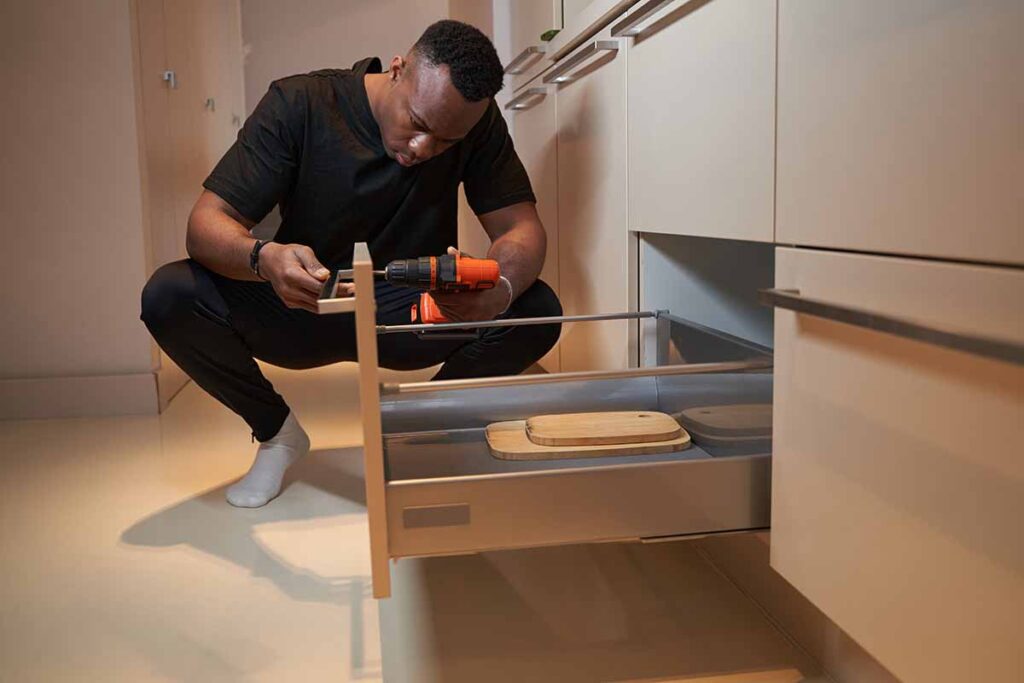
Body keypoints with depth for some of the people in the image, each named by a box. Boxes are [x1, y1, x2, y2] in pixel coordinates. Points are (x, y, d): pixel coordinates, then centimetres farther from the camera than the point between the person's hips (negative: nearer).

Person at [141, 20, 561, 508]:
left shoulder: (479, 122, -12)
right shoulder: (298, 104, -17)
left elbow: (522, 227, -17)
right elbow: (206, 223, -20)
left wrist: (501, 288, -42)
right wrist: (263, 257, -45)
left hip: (411, 314, 1)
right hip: (299, 307, 0)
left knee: (537, 310, -25)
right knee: (167, 297, -25)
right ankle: (276, 431, 2)